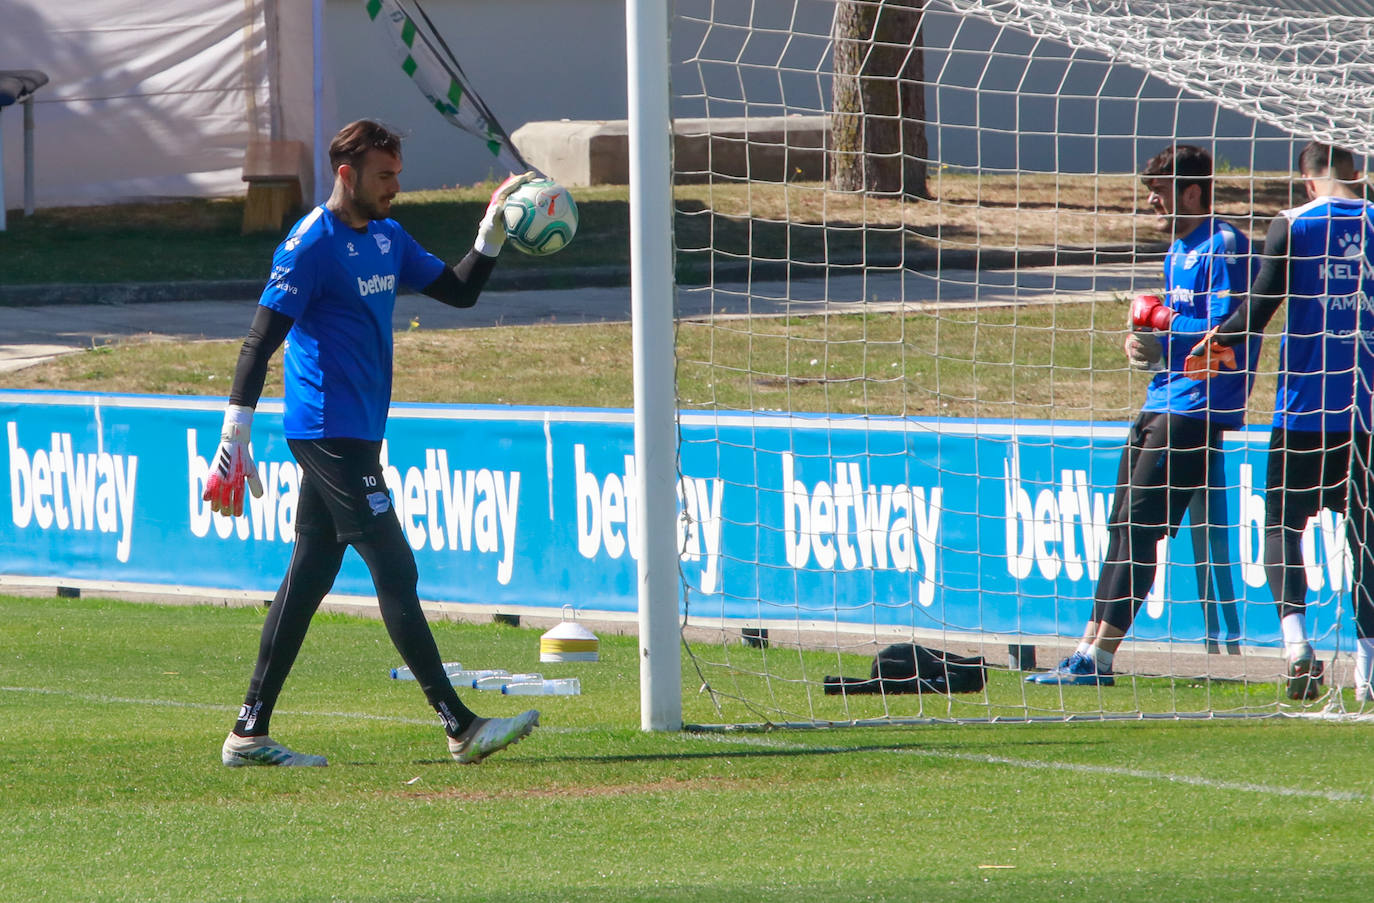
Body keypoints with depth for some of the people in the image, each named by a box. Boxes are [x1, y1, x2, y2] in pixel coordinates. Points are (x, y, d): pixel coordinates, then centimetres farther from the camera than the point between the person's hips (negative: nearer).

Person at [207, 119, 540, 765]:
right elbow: (260, 342, -15)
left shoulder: (387, 238, 14)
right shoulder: (311, 245, -12)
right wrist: (233, 441, -20)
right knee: (395, 572, -9)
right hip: (330, 431, -9)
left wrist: (493, 231, 3)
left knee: (309, 577, 9)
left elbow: (459, 292, 19)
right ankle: (460, 728, -10)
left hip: (355, 433, 9)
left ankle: (250, 734, 11)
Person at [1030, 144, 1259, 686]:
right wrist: (1150, 330, 8)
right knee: (1122, 525, 9)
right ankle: (1088, 651, 12)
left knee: (1141, 527, -12)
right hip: (1162, 402, 10)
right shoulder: (1177, 253, 20)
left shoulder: (1223, 246, -11)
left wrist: (1164, 346, -27)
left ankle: (1099, 658, -13)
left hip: (1196, 408, -10)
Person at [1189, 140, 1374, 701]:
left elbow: (1260, 306, -5)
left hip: (1303, 409, -2)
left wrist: (1221, 339, 13)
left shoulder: (1294, 225, -4)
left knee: (1282, 524, 5)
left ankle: (1295, 636, -17)